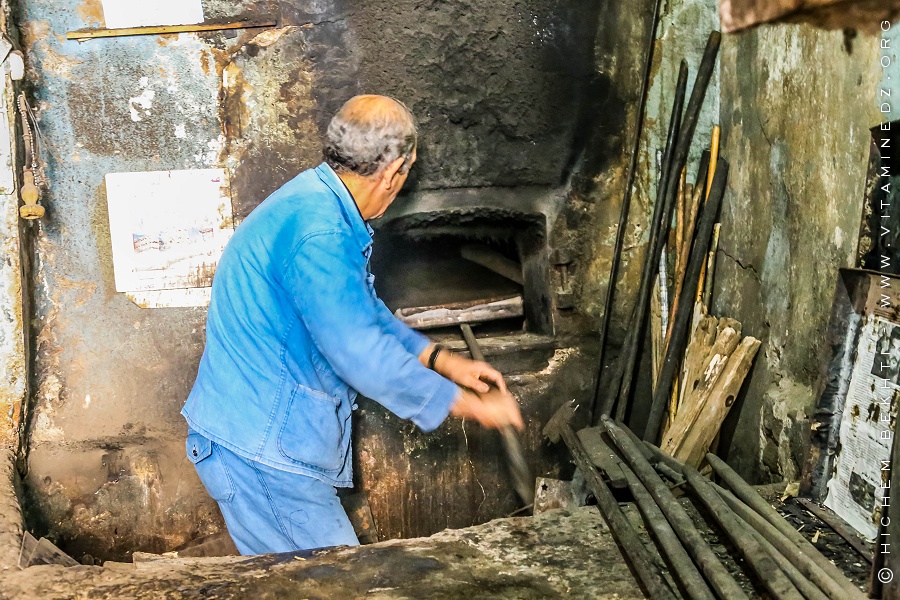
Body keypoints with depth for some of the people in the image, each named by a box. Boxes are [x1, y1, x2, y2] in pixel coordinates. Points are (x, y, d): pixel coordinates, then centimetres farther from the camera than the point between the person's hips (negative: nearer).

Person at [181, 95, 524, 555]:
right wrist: (470, 406, -14)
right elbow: (363, 355, -25)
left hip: (267, 435, 10)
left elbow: (364, 311, 19)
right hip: (259, 448, -10)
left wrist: (441, 359, 12)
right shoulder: (319, 232, -26)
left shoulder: (319, 202, 9)